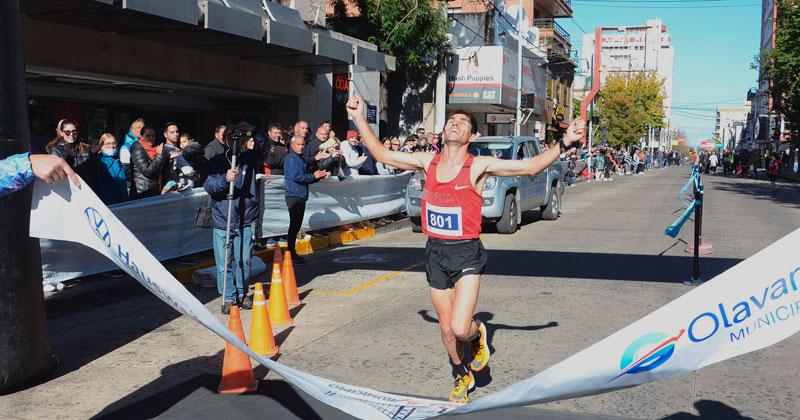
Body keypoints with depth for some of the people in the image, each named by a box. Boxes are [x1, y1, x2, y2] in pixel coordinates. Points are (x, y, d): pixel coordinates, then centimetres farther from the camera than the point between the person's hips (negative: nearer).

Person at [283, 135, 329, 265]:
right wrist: (314, 176, -13)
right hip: (293, 196, -9)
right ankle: (291, 254, -5)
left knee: (297, 225, 11)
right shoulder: (290, 159, -9)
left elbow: (306, 178, 20)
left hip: (301, 196, 9)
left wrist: (320, 176, 7)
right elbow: (296, 177, -19)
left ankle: (292, 252, 19)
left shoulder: (301, 159, 18)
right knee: (294, 225, -8)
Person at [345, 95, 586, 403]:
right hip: (435, 252, 4)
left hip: (466, 253, -4)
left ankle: (478, 334, 20)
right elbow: (382, 155, 7)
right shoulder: (428, 162, 3)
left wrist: (565, 143, -23)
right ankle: (463, 376, 42)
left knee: (460, 328, -18)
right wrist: (360, 119, 4)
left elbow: (531, 166, -12)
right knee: (446, 328, 15)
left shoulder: (479, 165, -8)